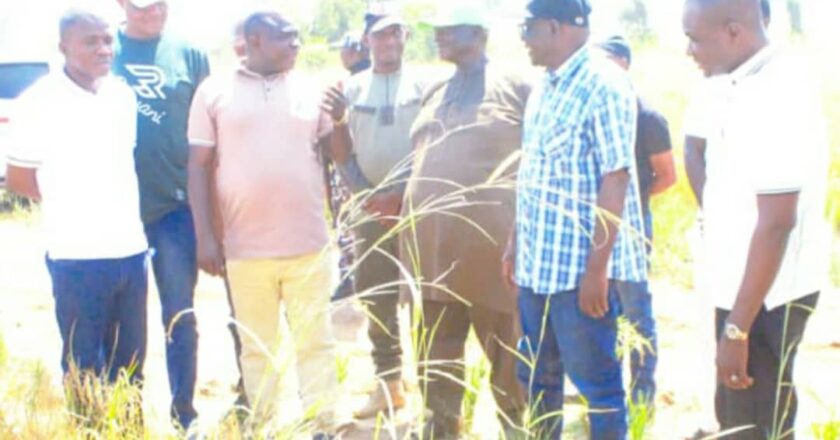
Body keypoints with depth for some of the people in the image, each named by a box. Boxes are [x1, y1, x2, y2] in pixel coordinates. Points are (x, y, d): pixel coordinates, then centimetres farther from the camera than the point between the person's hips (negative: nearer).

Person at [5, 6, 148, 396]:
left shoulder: (123, 95, 8)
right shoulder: (40, 101, -9)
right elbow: (18, 178, -2)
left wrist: (125, 213, 8)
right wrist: (70, 206, 6)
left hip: (131, 249, 6)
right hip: (77, 254, -5)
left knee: (130, 363, 13)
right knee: (83, 367, 3)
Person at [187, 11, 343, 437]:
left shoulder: (309, 90, 8)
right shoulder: (215, 90, 2)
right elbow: (199, 166, 1)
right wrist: (206, 236, -5)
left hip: (309, 244, 2)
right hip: (246, 246, -1)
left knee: (315, 341, 5)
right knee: (256, 345, 7)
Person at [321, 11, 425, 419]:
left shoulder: (423, 84, -1)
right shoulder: (352, 88, 8)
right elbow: (342, 155, 8)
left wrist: (401, 193, -13)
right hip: (369, 207, 4)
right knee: (377, 300, 9)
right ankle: (389, 382, 19)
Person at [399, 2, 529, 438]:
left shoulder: (515, 86, -2)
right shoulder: (434, 93, 15)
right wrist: (412, 233, 14)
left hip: (491, 244, -6)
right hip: (433, 246, 6)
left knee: (506, 354, 4)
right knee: (436, 356, 12)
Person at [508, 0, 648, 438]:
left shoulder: (604, 86, -14)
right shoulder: (544, 88, 11)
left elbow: (616, 180, -18)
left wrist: (597, 267, -20)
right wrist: (515, 245, 16)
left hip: (582, 265, -8)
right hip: (537, 262, 8)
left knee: (597, 382, 3)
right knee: (536, 377, 17)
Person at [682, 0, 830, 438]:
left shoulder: (775, 93, -24)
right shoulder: (755, 83, 6)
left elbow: (777, 222, -27)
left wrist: (737, 328, -25)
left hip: (765, 296, -9)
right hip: (745, 286, 9)